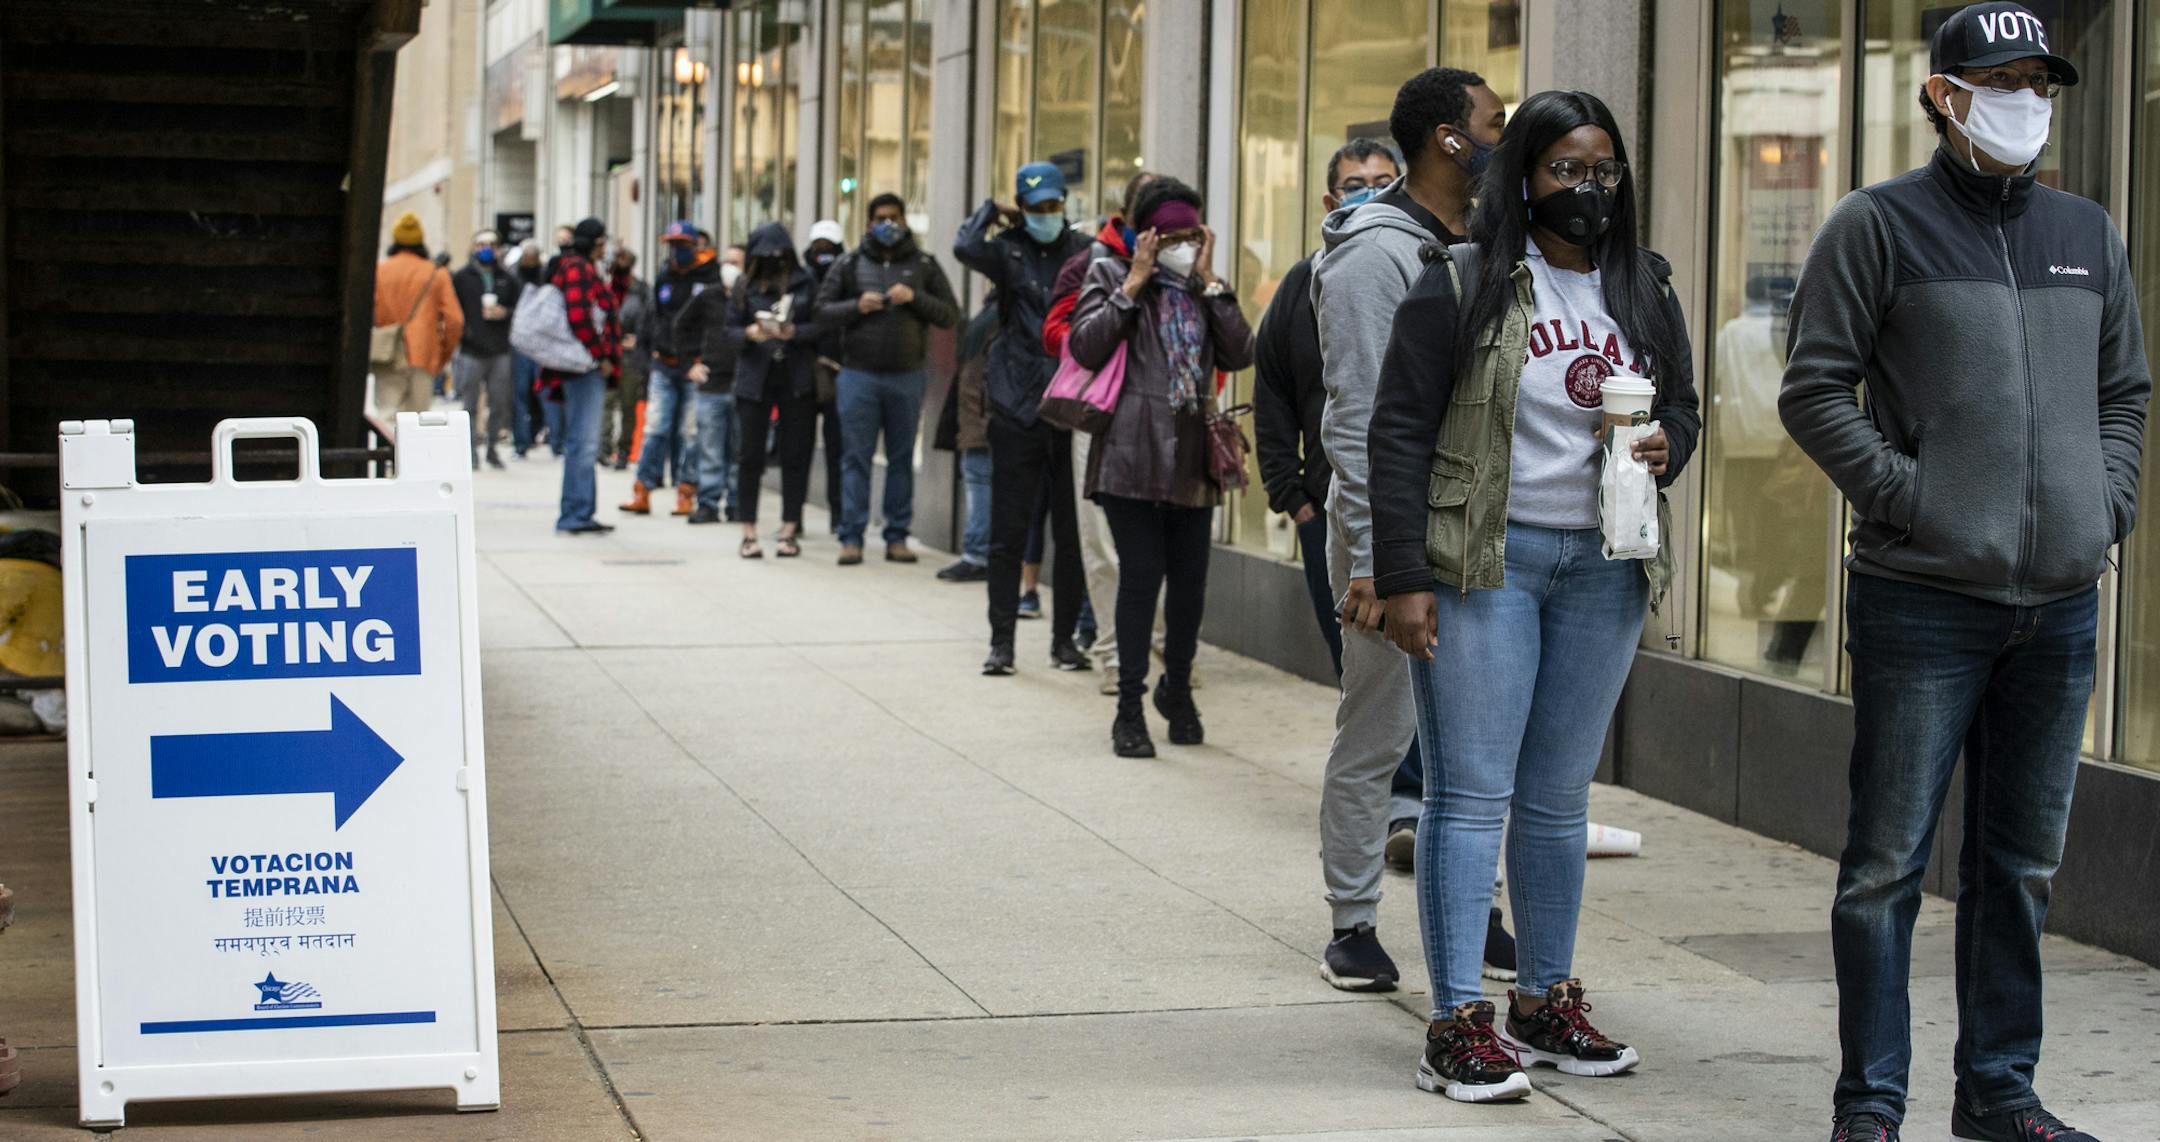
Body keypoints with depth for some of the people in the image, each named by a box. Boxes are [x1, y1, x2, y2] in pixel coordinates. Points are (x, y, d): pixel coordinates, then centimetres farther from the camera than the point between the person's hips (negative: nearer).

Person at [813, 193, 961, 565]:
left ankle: (897, 537, 10)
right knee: (856, 457, -2)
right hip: (859, 376, -1)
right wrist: (857, 306, -11)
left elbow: (950, 315, 4)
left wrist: (915, 298, -11)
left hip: (907, 376, 1)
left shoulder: (924, 265, 9)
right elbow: (821, 310, 6)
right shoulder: (849, 264, 8)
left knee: (902, 458, 4)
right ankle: (852, 537, -1)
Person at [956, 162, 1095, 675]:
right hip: (1017, 409, -1)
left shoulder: (1082, 251, 7)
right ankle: (1001, 642, 8)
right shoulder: (1008, 251, 2)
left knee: (1072, 532, 5)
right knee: (1008, 532, 1)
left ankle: (1065, 639, 15)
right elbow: (966, 248, -19)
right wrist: (991, 210, -2)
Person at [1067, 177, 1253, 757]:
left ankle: (1177, 689, 29)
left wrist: (1209, 283, -1)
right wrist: (1134, 285, -7)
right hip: (1132, 453, -4)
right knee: (1141, 575, -8)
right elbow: (1085, 348, -9)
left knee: (1190, 580, 6)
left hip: (1191, 459, 4)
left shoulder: (1204, 289, 16)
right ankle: (1130, 708, 1)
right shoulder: (1111, 275, 5)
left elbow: (1240, 355, 1)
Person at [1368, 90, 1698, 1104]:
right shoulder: (1462, 287, -5)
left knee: (1560, 796, 12)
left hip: (1603, 568, 5)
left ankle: (1544, 1003, 21)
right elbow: (1399, 432, -6)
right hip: (1483, 563, -5)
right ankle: (1458, 1024, -4)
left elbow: (1683, 406, 23)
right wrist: (1402, 580, -12)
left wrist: (1667, 443, -3)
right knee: (1471, 792, -5)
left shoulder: (1645, 293, 11)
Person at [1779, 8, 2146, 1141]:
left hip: (2060, 606, 5)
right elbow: (1814, 389, -4)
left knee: (2021, 863, 12)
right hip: (1922, 598, -5)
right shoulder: (1880, 225, -1)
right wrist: (1905, 492, -13)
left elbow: (2125, 391, 23)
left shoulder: (2087, 233, 15)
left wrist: (2109, 501, 7)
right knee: (1887, 861, -2)